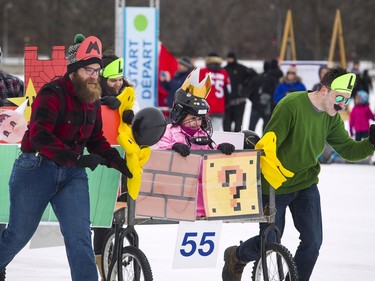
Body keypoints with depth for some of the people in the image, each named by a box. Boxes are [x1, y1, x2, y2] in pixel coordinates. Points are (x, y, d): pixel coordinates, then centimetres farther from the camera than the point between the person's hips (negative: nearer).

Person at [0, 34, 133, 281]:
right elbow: (40, 137, -29)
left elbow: (96, 139, 19)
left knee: (80, 235, -9)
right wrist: (77, 158, -37)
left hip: (72, 173, 5)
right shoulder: (52, 94, -17)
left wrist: (115, 159, 1)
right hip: (37, 168, -5)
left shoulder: (92, 101, 8)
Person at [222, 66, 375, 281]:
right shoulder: (291, 105, -23)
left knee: (313, 241, -9)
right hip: (276, 186, -5)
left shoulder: (331, 118, -2)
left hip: (305, 185, 5)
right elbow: (267, 142, -24)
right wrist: (268, 165, -43)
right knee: (269, 244, 5)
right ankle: (236, 257, 38)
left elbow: (348, 150, 1)